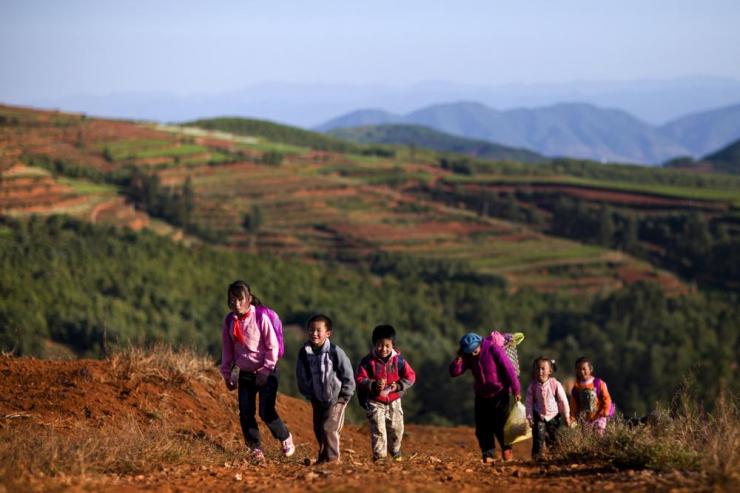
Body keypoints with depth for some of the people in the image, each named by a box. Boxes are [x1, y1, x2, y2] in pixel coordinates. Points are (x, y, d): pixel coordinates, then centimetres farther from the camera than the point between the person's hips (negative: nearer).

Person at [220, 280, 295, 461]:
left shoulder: (260, 318, -12)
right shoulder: (229, 321, 3)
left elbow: (273, 346, -10)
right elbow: (227, 350, 13)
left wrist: (265, 371, -13)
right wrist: (227, 374, 12)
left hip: (266, 373, -5)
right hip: (245, 374, 5)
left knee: (266, 412, -12)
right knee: (246, 413, -4)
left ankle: (285, 439, 13)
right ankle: (256, 449, 8)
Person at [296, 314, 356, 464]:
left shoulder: (335, 351, -18)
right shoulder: (304, 353, -6)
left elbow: (348, 374, -10)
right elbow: (301, 375, 8)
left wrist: (344, 395, -8)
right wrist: (308, 394, 6)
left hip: (336, 398, -5)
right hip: (318, 399, 5)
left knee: (329, 427, -12)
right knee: (318, 429, 10)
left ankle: (332, 457, -2)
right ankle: (323, 456, 26)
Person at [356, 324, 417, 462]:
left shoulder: (399, 360, -4)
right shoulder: (368, 361, -9)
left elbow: (410, 377, 0)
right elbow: (360, 379, -10)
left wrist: (398, 385, -16)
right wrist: (373, 385, -27)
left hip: (393, 400, 2)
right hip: (375, 401, -2)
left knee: (396, 427, 9)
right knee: (378, 429, -9)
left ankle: (395, 452, 31)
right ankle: (379, 455, -3)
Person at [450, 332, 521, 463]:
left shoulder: (493, 349, -17)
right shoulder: (468, 357, -2)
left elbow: (508, 369, -16)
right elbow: (454, 372, -6)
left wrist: (515, 390, -16)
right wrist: (459, 358, -21)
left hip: (499, 394, -4)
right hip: (482, 396, 5)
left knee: (500, 425, -5)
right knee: (482, 427, -3)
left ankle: (506, 450, 18)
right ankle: (488, 455, 4)